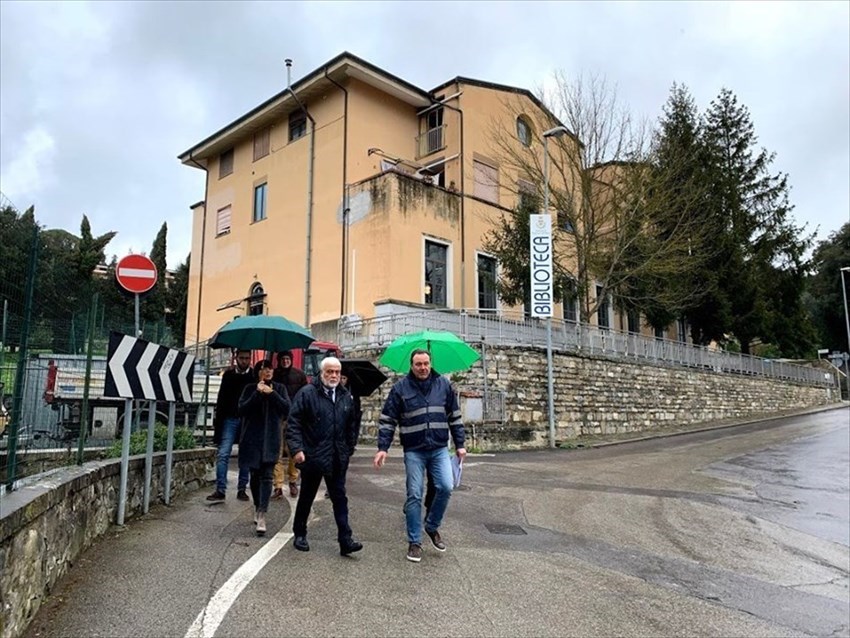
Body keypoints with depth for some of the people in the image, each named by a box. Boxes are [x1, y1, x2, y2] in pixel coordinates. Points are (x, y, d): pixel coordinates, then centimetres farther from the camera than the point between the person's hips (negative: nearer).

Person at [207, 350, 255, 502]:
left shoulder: (255, 376, 1)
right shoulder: (228, 375, 7)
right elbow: (221, 398, 8)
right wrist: (218, 420, 1)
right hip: (230, 419, 1)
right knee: (223, 454, -5)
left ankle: (242, 489, 15)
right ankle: (220, 490, -1)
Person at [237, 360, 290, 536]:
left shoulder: (279, 388, 7)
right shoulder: (250, 389, 6)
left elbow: (287, 409, -5)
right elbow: (242, 410, -6)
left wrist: (271, 393, -14)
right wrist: (257, 394, -15)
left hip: (271, 438, -1)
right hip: (252, 438, 1)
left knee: (266, 476, -10)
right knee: (255, 475, 10)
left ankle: (261, 515, -14)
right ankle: (257, 507, 29)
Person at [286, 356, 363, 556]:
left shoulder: (346, 397, 8)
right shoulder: (307, 393, -8)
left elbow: (352, 426, 15)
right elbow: (294, 423, -10)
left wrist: (349, 448, 11)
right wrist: (297, 448, -17)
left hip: (337, 459, 4)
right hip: (312, 457, -3)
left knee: (340, 498, 3)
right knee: (306, 498, 13)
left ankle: (345, 540, 5)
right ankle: (299, 535, 30)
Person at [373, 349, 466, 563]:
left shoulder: (443, 385, 4)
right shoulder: (400, 388, -2)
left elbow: (455, 417, 10)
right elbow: (387, 420, -1)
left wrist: (460, 444, 9)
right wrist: (382, 448, -8)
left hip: (440, 449, 2)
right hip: (414, 451, -2)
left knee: (445, 487, -9)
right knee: (414, 495, 1)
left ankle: (432, 526, 17)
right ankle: (414, 542, 16)